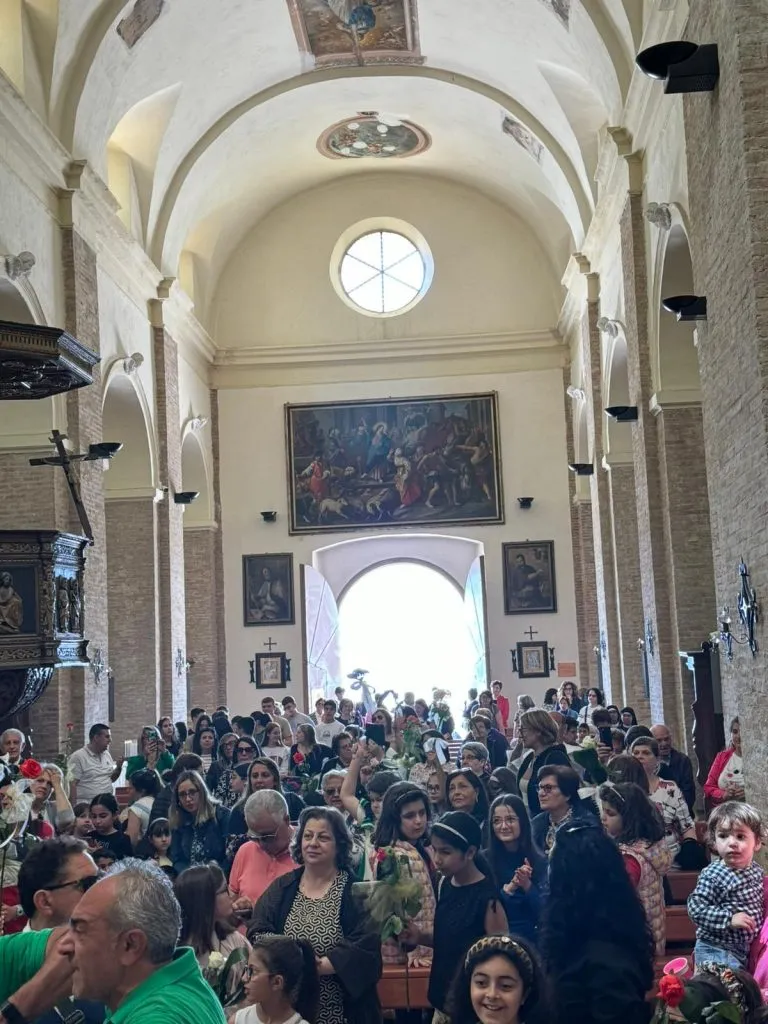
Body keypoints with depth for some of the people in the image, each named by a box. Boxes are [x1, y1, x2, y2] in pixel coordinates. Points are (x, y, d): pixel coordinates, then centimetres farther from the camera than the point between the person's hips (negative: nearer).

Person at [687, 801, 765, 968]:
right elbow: (696, 908, -25)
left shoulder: (757, 871, 1)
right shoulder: (712, 875, -22)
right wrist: (729, 918, -30)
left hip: (745, 948, 8)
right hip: (716, 950, -7)